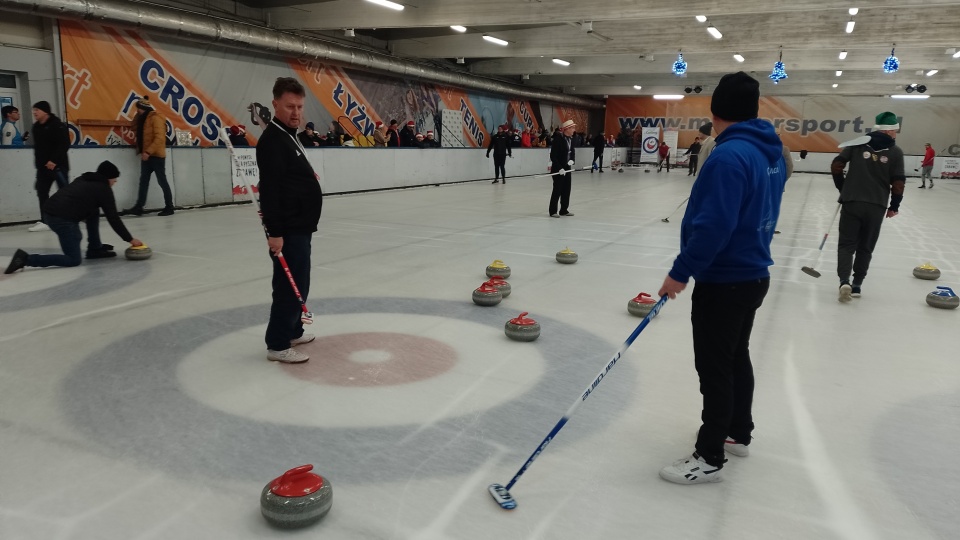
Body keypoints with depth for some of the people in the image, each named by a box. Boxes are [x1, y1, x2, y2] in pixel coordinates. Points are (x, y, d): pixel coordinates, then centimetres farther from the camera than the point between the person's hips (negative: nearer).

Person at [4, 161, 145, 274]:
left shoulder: (85, 179, 25)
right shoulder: (104, 189, 2)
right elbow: (113, 219, 1)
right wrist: (130, 239, 7)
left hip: (50, 212, 9)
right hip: (63, 219, -9)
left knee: (94, 212, 25)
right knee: (74, 260, -4)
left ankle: (95, 249, 27)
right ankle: (26, 259, -14)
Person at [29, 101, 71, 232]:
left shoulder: (57, 125, -13)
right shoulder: (36, 126, 13)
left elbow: (65, 145, -20)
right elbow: (38, 146, 20)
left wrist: (54, 160, -23)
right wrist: (38, 162, 13)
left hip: (58, 165, -8)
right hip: (43, 166, 8)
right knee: (42, 192, 6)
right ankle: (44, 221, 10)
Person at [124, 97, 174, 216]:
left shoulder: (155, 118, -13)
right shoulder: (143, 119, 15)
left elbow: (159, 138, -21)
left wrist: (148, 151, -24)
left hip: (156, 155, -9)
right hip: (146, 155, 9)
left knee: (162, 181, -2)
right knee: (143, 181, 5)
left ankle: (169, 207, 5)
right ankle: (138, 207, 4)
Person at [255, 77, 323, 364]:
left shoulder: (290, 136, 15)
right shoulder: (272, 139, -17)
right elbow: (269, 189, -24)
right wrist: (274, 232, -27)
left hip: (299, 227, 10)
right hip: (288, 230, -10)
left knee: (298, 284, 18)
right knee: (291, 286, -6)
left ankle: (292, 331, 32)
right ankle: (278, 345, 4)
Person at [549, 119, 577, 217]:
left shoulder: (571, 139, 7)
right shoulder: (558, 139, -15)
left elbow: (572, 151, 17)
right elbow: (553, 155, -16)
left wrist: (571, 160, -5)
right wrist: (560, 168, -21)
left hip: (567, 168, 7)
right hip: (558, 168, -7)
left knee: (567, 189, 10)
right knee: (557, 190, -4)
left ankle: (564, 210, 20)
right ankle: (553, 211, 4)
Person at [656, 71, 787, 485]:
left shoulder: (729, 155, -23)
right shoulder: (771, 152, 6)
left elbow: (713, 226, -28)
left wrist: (681, 272, -19)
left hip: (723, 283, -9)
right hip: (752, 275, 9)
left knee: (715, 369, 1)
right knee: (736, 357, 22)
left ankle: (709, 458, 14)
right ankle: (739, 433, 38)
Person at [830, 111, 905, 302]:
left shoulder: (858, 143, 3)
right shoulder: (896, 152, 1)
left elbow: (836, 165, -2)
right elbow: (898, 183, -3)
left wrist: (843, 189, 12)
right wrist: (894, 206, 11)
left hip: (852, 203, 0)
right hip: (877, 207, 0)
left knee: (846, 243, 4)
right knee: (865, 247, 14)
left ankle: (844, 281, -17)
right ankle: (856, 285, 17)